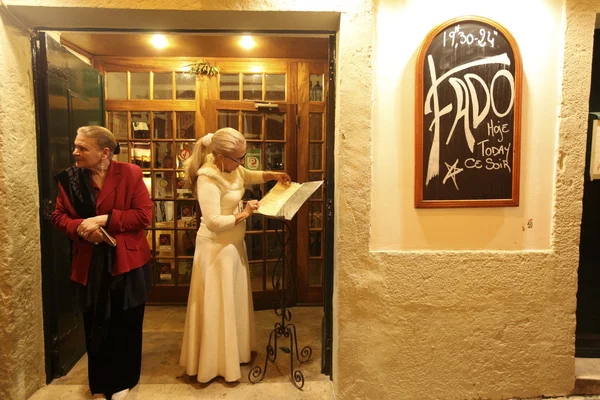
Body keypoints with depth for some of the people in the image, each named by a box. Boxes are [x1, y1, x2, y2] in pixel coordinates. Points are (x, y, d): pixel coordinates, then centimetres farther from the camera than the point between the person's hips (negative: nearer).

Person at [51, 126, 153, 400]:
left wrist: (104, 219, -20)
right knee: (94, 326, 13)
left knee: (125, 324, 10)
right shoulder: (69, 178, 1)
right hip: (90, 264, 3)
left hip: (126, 262, -2)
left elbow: (144, 214, -13)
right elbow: (59, 216, 6)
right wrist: (81, 227, -15)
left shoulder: (130, 174, -9)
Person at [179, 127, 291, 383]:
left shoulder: (230, 167, 0)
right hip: (216, 248, -9)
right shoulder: (208, 179, -27)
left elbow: (248, 176, 21)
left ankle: (235, 351, 40)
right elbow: (214, 222, -31)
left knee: (234, 300, 21)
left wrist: (273, 175, 5)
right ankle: (215, 363, 23)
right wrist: (244, 214, -21)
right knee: (218, 306, 4)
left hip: (233, 243, 9)